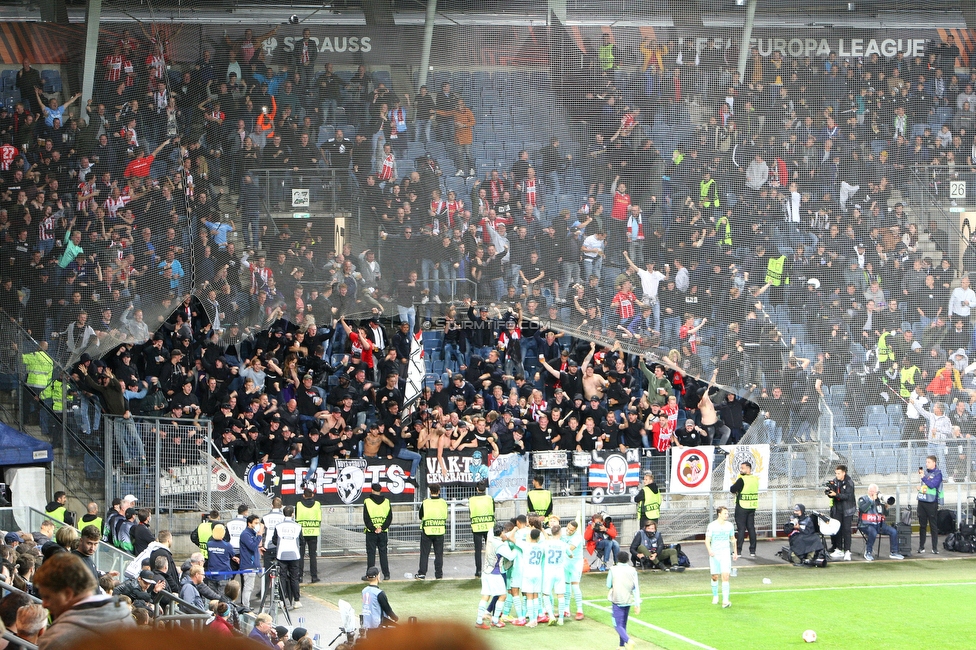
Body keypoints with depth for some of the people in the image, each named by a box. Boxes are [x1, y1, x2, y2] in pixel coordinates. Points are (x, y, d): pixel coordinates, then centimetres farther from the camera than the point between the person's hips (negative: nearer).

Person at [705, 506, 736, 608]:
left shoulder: (730, 525, 4)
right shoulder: (712, 526, -7)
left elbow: (732, 539, 18)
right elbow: (707, 540, -8)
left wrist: (735, 552, 20)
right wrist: (709, 550, -25)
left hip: (726, 554, 1)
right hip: (714, 554, -1)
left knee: (725, 576, -13)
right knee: (715, 577, 8)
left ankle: (725, 600, -18)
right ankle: (715, 597, 30)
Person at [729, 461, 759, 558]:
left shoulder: (742, 480, -16)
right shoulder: (755, 479, 6)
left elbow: (732, 489, -11)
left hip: (742, 507, -6)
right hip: (752, 507, 6)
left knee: (741, 528, -2)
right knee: (751, 528, 9)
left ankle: (738, 550, -1)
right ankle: (752, 551, 10)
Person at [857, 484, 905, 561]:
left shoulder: (879, 501, 14)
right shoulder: (862, 499, 1)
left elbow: (885, 515, 15)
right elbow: (863, 509, -22)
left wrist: (886, 507, -5)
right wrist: (872, 500, -17)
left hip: (878, 524, 5)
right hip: (866, 525, -5)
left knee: (893, 532, -11)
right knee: (873, 533, -36)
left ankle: (893, 553, 1)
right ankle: (868, 553, -17)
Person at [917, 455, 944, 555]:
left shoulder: (937, 473, -6)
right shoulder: (924, 471, 12)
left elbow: (932, 485, -18)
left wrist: (923, 477, -12)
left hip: (932, 502, -6)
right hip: (922, 501, 6)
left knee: (933, 526, -3)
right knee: (922, 525, 8)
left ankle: (935, 548, -1)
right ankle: (921, 547, 14)